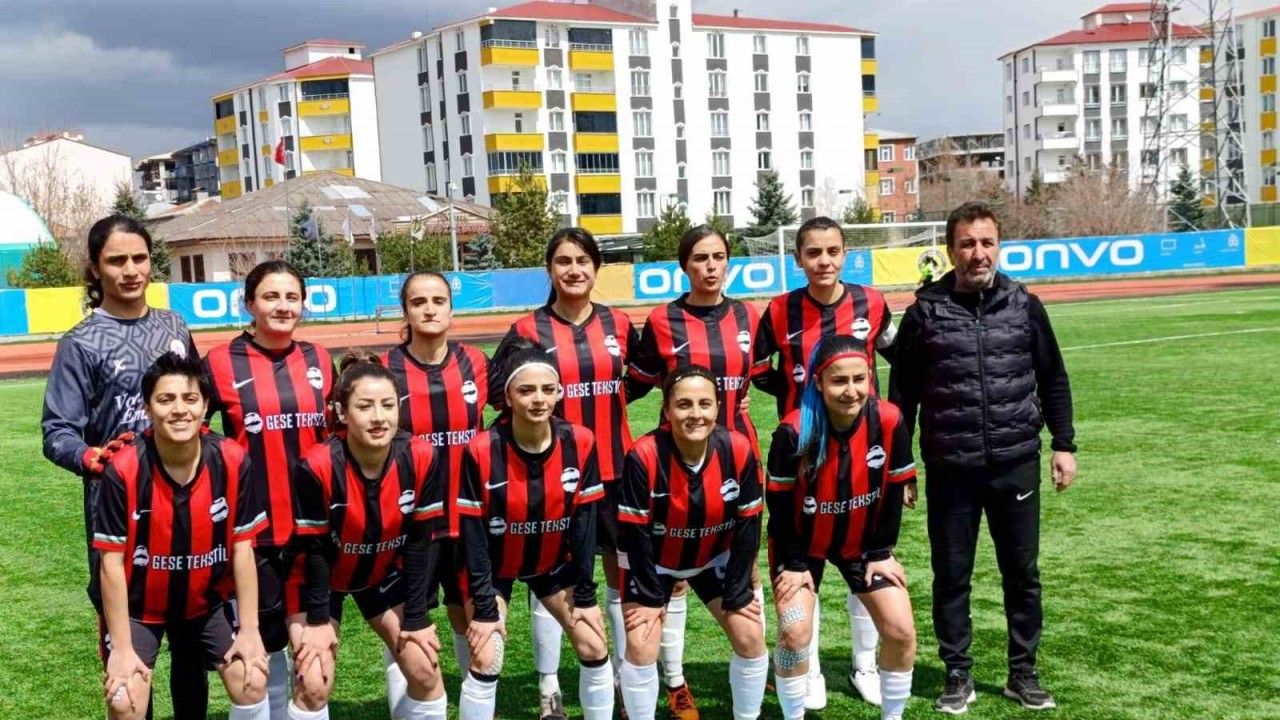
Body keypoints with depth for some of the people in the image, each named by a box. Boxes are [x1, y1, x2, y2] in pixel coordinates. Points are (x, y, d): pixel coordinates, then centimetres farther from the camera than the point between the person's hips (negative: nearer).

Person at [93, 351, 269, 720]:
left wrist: (249, 630, -9)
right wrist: (121, 647, -16)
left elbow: (242, 548, -9)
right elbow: (112, 562, -17)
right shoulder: (123, 470, -24)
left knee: (252, 683, -6)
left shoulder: (232, 462, -18)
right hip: (137, 606, -2)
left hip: (205, 601, 2)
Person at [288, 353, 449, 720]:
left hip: (385, 575, 3)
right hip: (320, 578, -3)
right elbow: (312, 549, -20)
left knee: (425, 669, -2)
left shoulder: (420, 458, -25)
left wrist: (416, 617, -11)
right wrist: (318, 620, -14)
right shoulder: (318, 466, -32)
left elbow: (421, 541, -14)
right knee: (314, 684, -11)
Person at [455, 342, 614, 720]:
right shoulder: (482, 450, -28)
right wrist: (484, 607, -19)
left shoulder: (580, 442, -20)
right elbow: (473, 531, -20)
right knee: (486, 663, -12)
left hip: (554, 563, 3)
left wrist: (585, 594, -9)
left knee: (594, 649, 3)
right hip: (495, 567, -3)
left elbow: (584, 520, -11)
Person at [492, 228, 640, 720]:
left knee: (622, 574, 11)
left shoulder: (619, 325, 4)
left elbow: (640, 380, 18)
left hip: (613, 468, 3)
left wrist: (609, 398, 4)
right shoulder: (528, 330, -6)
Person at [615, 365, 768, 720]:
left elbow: (748, 525, -14)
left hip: (715, 557, 3)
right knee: (641, 647, -13)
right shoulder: (644, 456, -32)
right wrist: (651, 596, -17)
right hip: (652, 561, -3)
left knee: (751, 637, -2)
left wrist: (736, 594, -11)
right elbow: (634, 531, -22)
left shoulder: (740, 450, -24)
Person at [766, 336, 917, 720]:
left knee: (901, 631, -3)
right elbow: (779, 503, -17)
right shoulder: (794, 431, -28)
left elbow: (894, 491, -8)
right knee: (795, 634, -13)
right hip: (803, 545, -2)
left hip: (862, 542, 3)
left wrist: (880, 552, -4)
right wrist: (793, 563, -14)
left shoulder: (889, 420, -22)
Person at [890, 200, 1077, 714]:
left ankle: (1023, 674, 25)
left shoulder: (1024, 306, 3)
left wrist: (1064, 445, 8)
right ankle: (958, 675, 22)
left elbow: (1053, 380, 12)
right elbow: (902, 394, 4)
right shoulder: (925, 312, -1)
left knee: (1022, 573, 9)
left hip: (1016, 464, 1)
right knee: (951, 576, 7)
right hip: (950, 469, -1)